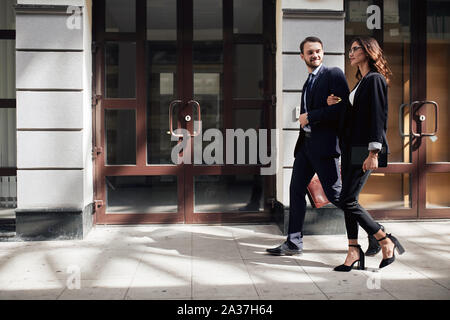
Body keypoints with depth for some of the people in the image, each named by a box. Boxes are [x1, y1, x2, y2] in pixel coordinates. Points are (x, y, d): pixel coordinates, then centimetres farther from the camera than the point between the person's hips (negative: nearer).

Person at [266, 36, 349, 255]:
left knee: (334, 193, -6)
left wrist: (310, 117, -13)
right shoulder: (308, 82, 21)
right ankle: (294, 242, 15)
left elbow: (343, 108, -16)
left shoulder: (334, 75, -5)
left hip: (324, 143, -8)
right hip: (306, 143, 8)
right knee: (296, 189, 7)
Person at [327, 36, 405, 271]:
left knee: (347, 201, -10)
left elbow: (378, 117, -16)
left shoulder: (375, 80, -8)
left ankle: (386, 242, 5)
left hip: (365, 149, -9)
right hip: (351, 148, 9)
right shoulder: (361, 82, 19)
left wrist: (373, 153, -21)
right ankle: (354, 252, 12)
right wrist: (337, 104, 9)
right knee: (348, 201, 6)